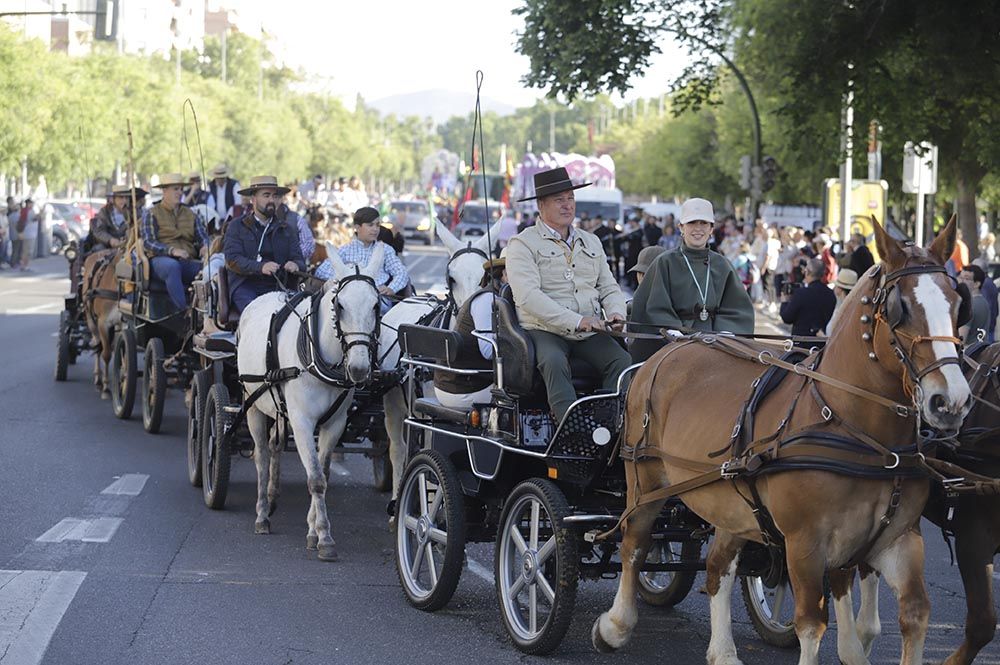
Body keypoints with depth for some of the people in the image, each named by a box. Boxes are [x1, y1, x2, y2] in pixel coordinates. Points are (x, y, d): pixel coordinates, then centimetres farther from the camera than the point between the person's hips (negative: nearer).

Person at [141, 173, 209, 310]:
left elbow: (203, 237, 14)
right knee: (173, 266, -41)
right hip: (161, 259, -4)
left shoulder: (190, 215, 24)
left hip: (188, 261, 4)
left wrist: (205, 246, -13)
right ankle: (183, 312, -45)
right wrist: (172, 250, -20)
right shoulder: (151, 214, 10)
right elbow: (148, 242, -3)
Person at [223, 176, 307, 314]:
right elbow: (232, 259, -5)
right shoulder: (236, 226, 9)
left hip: (276, 287, 2)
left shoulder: (287, 229, 19)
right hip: (245, 286, -2)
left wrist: (296, 265, -14)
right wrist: (261, 267, -23)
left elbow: (299, 259, 13)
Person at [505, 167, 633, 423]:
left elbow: (609, 287, 22)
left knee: (622, 361, -23)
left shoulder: (591, 242, 22)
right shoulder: (523, 244, 1)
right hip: (544, 332, -5)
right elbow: (528, 296, -13)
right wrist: (576, 321, -21)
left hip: (590, 334, 5)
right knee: (554, 363, -36)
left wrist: (616, 313, -4)